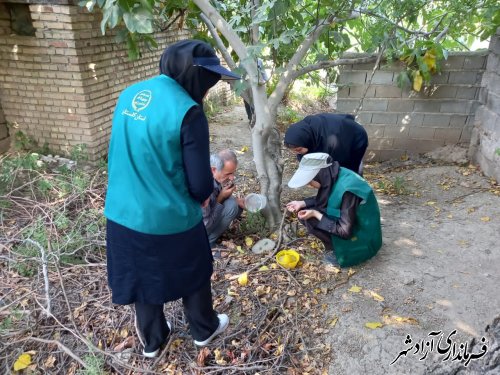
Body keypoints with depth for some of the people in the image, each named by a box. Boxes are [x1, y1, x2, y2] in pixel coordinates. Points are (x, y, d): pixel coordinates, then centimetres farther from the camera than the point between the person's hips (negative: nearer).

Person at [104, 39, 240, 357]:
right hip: (169, 220, -6)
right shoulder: (188, 111, -21)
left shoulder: (130, 94, 2)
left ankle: (152, 340, 47)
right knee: (193, 274, 21)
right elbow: (200, 184, -17)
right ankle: (204, 330, 46)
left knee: (143, 277, 25)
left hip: (122, 215, 6)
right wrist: (203, 197, 5)